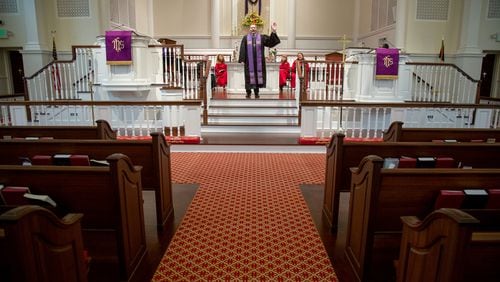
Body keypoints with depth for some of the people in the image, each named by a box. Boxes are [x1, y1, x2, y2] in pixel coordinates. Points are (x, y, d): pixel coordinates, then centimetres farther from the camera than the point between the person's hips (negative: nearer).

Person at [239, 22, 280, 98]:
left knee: (258, 75, 5)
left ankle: (256, 93, 14)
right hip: (249, 61, -1)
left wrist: (273, 32, -16)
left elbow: (270, 41, -4)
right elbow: (242, 49, 0)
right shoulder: (245, 38, 6)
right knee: (249, 76, 0)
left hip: (258, 61, 1)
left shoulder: (262, 37, 9)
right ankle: (248, 93, 10)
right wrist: (242, 59, -9)